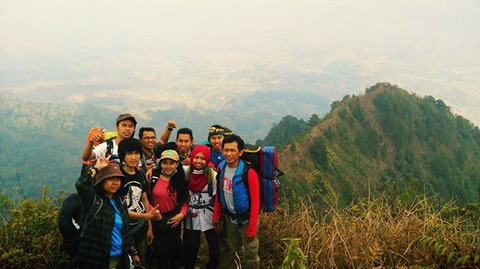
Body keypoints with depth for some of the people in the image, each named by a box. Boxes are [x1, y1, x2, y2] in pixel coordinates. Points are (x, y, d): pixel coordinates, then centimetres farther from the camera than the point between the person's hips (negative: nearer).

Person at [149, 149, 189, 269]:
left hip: (174, 221, 2)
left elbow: (185, 201, 4)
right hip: (157, 221, -2)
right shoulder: (153, 178, -7)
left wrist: (182, 214, -11)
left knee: (175, 249, 17)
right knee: (161, 253, 5)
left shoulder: (181, 180, 0)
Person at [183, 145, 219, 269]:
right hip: (191, 215, 2)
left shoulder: (213, 174, -11)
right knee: (190, 245, 10)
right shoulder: (186, 171, -5)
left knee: (213, 243, 8)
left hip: (208, 215, -1)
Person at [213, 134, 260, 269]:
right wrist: (216, 216, 7)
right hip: (229, 217, 6)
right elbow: (219, 195, 5)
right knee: (235, 250, 24)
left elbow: (255, 202, -21)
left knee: (250, 255, 6)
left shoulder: (249, 173, -25)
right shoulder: (221, 168, -6)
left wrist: (252, 228, -19)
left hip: (245, 219, -5)